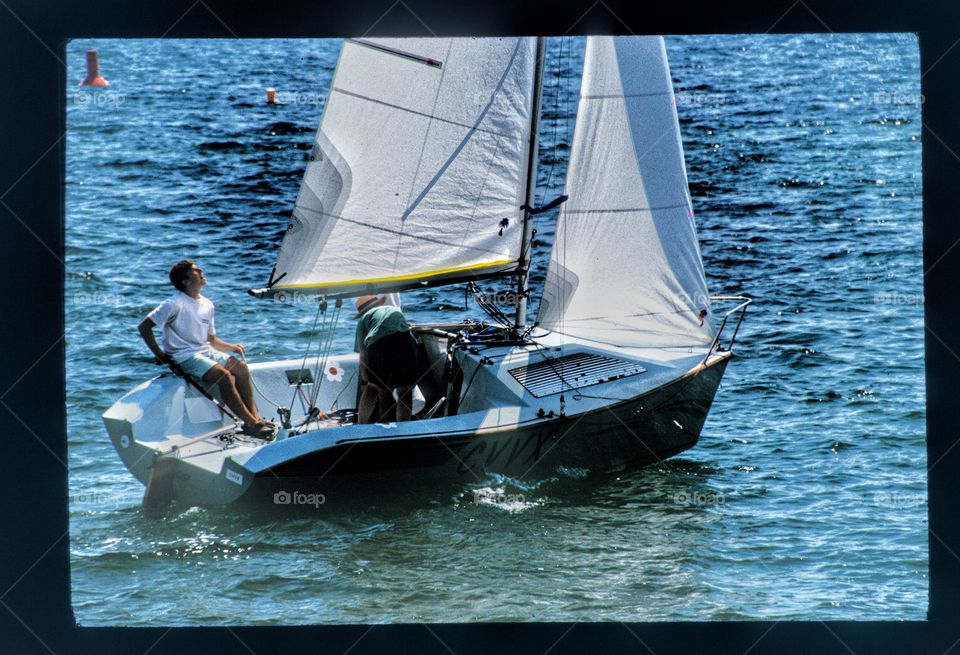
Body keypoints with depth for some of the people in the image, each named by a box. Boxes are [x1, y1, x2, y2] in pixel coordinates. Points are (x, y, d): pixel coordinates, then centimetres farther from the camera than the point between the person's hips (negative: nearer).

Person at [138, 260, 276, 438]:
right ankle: (250, 423, -24)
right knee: (223, 375, -26)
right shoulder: (175, 304, -12)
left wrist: (231, 347, 3)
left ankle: (255, 416, -14)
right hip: (184, 356, -8)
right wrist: (160, 356, -14)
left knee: (240, 367, -12)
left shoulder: (207, 305, 11)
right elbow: (144, 326, -13)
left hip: (205, 352, 8)